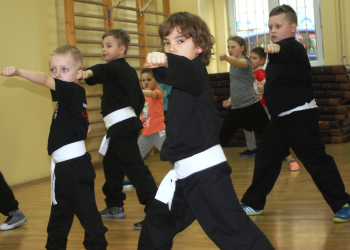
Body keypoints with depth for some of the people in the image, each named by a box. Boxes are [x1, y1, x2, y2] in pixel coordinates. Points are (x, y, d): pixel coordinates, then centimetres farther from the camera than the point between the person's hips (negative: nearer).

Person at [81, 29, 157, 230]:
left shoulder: (118, 66, -12)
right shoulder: (129, 70, 19)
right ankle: (115, 206, 33)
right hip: (123, 124, 11)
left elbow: (106, 71, -37)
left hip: (121, 125, -11)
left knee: (135, 168, -14)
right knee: (111, 164, 21)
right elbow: (140, 98, 27)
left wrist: (90, 73, -56)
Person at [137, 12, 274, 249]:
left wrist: (165, 61, -58)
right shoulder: (185, 80, 15)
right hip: (185, 170, 10)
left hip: (205, 168, -10)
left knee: (234, 229, -14)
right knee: (157, 221, 21)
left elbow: (185, 70, -40)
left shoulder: (196, 71, -12)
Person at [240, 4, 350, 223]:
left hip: (300, 115, -9)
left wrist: (277, 48, -63)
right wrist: (267, 88, 11)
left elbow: (288, 49, -43)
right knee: (265, 157, 11)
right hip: (280, 117, 9)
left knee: (316, 160, -8)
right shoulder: (279, 54, 12)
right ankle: (253, 203, 22)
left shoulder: (295, 48, -16)